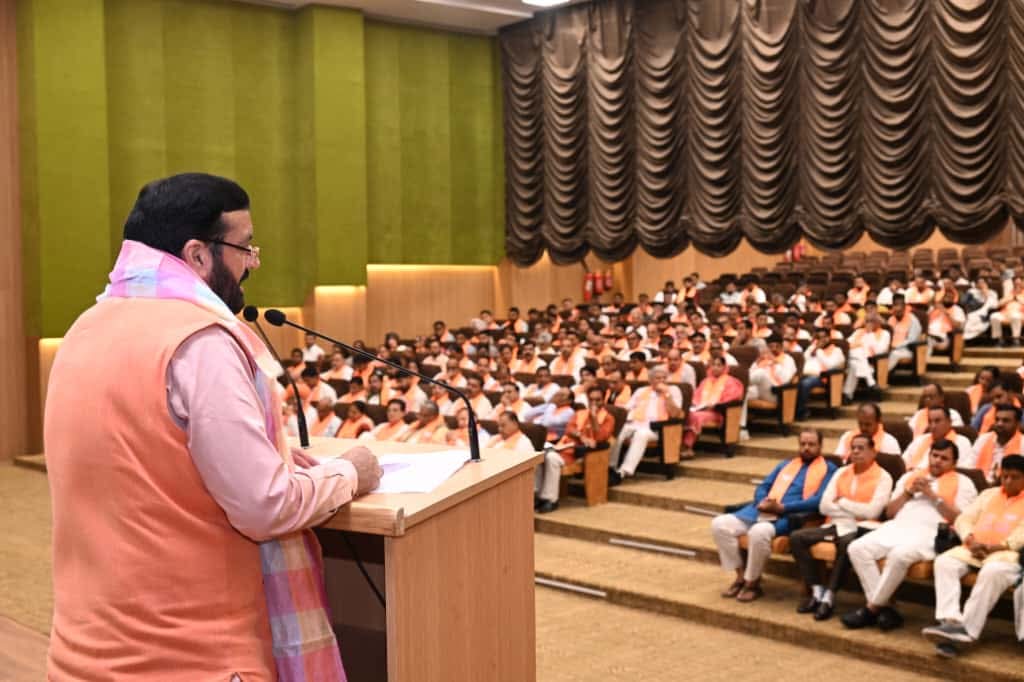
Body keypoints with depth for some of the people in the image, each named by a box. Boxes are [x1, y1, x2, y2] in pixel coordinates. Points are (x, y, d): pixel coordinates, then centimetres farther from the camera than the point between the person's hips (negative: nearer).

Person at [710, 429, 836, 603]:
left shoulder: (828, 469, 7)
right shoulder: (785, 464, 27)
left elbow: (819, 500, -8)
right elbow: (763, 487, 22)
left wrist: (782, 507, -15)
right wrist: (762, 502, -4)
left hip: (790, 517, -6)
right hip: (762, 511, 7)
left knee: (759, 532, -38)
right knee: (719, 524, -14)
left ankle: (753, 583, -15)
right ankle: (741, 575, -2)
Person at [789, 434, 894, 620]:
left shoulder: (883, 477, 0)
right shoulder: (841, 473, 14)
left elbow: (872, 511, -13)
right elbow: (824, 506, 4)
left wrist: (842, 502, -4)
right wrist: (856, 511, -8)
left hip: (862, 528, -5)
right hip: (836, 525, 5)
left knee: (847, 542, -40)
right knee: (796, 537, -17)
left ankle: (829, 597, -27)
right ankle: (816, 591, -12)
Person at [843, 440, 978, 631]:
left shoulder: (962, 482, 14)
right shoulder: (910, 476, 27)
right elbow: (890, 513, 21)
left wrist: (932, 495, -4)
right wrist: (908, 493, 6)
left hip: (930, 533, -5)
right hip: (896, 527, 5)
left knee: (899, 555, -37)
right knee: (856, 549, -21)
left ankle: (872, 608, -20)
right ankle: (884, 607, -18)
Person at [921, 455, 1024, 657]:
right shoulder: (989, 494, 27)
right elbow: (963, 518, 17)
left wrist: (996, 546, -17)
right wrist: (970, 540, -4)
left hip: (1008, 553, -5)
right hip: (974, 549, 5)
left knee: (993, 572, -39)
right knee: (944, 561, -25)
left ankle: (967, 629, -36)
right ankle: (951, 622, -39)